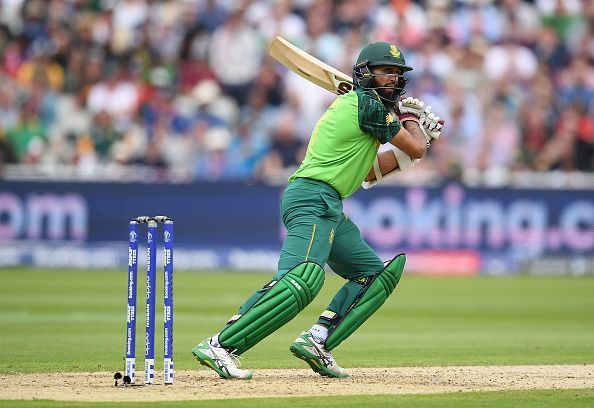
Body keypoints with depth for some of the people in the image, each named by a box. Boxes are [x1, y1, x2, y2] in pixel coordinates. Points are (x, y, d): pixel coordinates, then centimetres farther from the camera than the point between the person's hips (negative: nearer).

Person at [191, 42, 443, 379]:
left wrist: (418, 134, 25)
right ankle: (219, 346, -33)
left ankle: (317, 341, 1)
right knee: (301, 281, -28)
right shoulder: (369, 105, -6)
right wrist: (410, 118, 20)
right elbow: (416, 150, 0)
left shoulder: (351, 104, 23)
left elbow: (368, 173, 27)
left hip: (328, 208, 11)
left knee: (376, 273, 16)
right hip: (314, 197, -11)